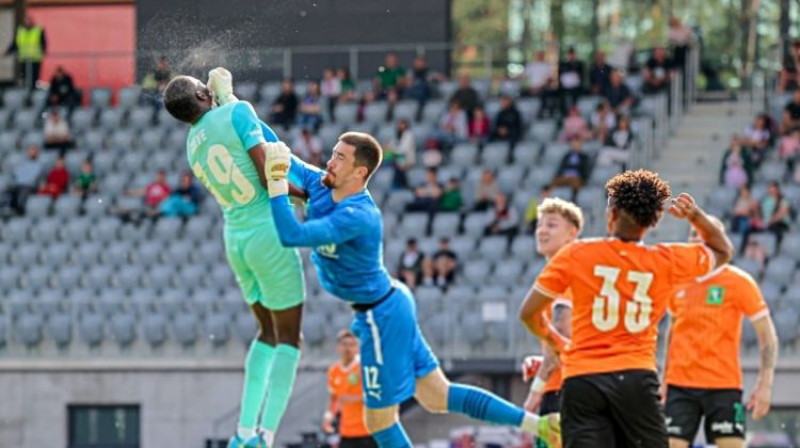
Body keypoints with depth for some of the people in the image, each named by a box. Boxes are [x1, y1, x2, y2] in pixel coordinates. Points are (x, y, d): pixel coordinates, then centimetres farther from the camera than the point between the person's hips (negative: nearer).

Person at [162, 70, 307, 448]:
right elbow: (269, 178, -17)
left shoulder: (192, 145, 10)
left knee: (268, 332, 22)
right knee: (289, 337, 0)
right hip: (268, 232, -7)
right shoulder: (237, 112, -11)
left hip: (235, 238, 7)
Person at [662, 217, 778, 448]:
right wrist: (664, 379, 18)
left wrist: (765, 384, -12)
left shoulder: (738, 282, -4)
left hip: (723, 385, -3)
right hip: (680, 385, 3)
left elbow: (767, 336, -3)